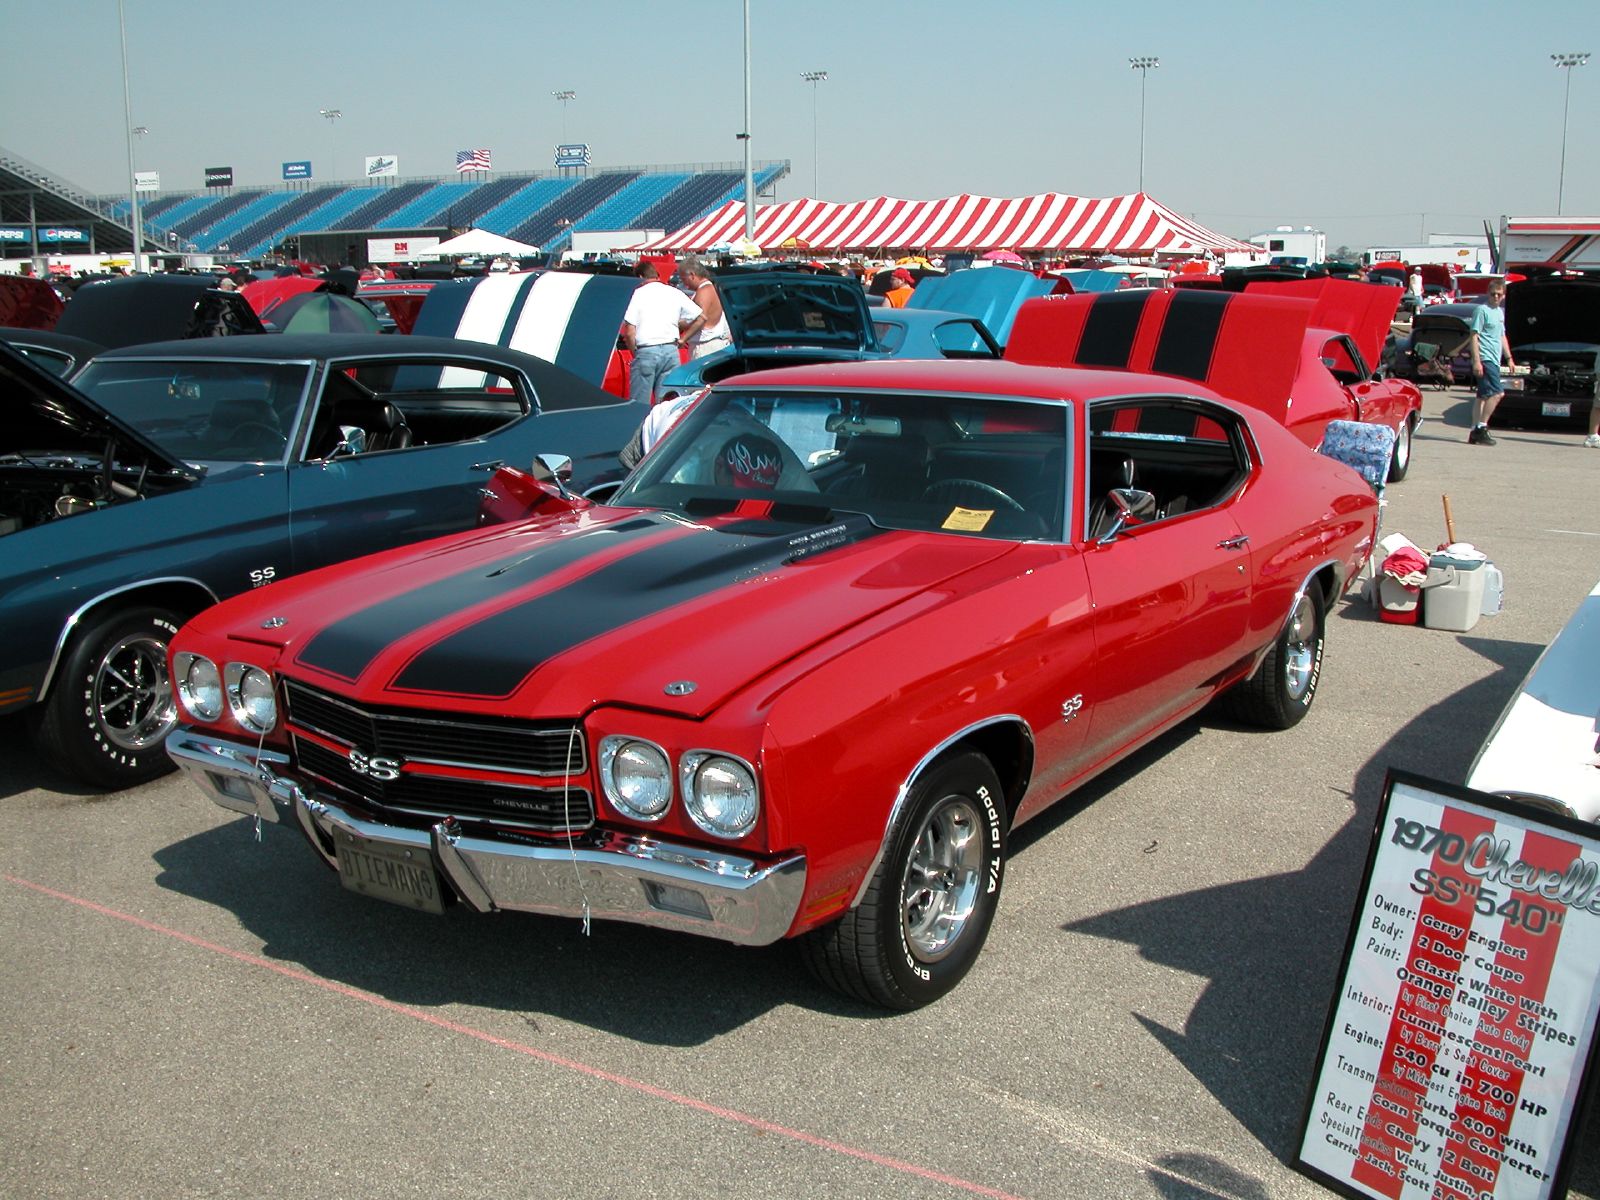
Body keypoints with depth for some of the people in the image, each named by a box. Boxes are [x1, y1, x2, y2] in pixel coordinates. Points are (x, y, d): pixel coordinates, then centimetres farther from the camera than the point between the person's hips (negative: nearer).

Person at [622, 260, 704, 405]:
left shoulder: (638, 293, 0)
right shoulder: (675, 293, 11)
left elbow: (629, 332, -7)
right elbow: (701, 318, 10)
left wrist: (634, 352, 8)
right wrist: (683, 339, 15)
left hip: (645, 351, -4)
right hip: (671, 351, 4)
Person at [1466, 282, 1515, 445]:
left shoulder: (1500, 312, 20)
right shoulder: (1482, 310, -8)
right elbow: (1474, 336, -13)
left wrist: (1509, 358, 25)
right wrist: (1476, 361, -20)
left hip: (1494, 360, 10)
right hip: (1485, 359, -10)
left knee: (1483, 395, 8)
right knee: (1497, 392, -17)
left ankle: (1475, 432, 10)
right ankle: (1481, 427, -15)